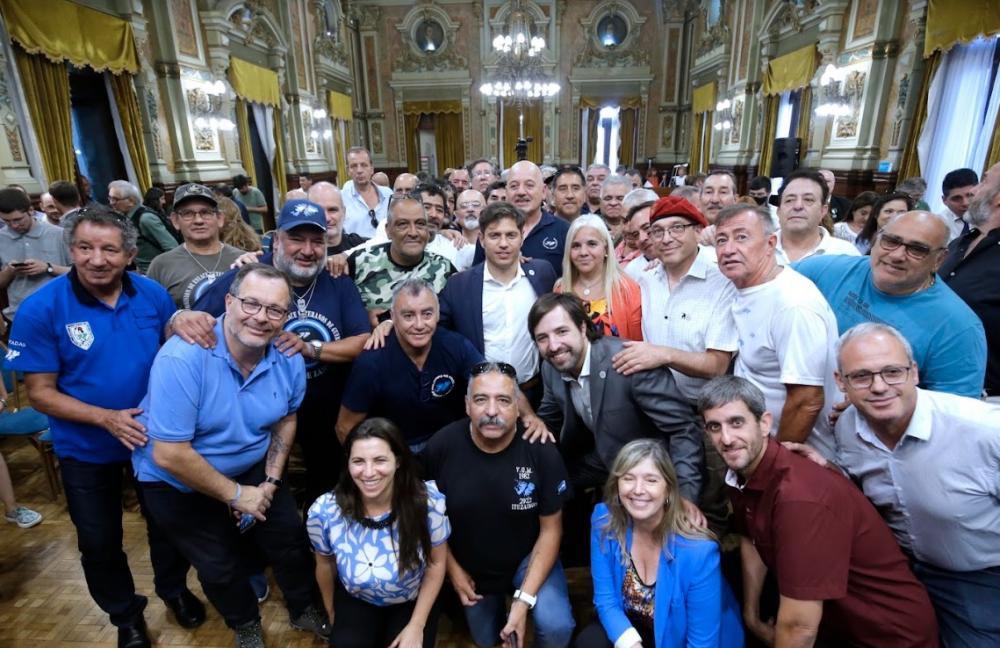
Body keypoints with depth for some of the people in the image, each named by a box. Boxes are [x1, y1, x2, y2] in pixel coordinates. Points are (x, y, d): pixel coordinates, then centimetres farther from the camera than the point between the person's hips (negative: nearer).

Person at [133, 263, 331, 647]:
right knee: (220, 566, 10)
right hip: (176, 482, -4)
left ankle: (304, 609, 43)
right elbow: (169, 455, -32)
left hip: (251, 469, 4)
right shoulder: (182, 358, -33)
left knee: (290, 539, 13)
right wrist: (236, 495, -22)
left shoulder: (289, 359, -17)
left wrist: (271, 480, -7)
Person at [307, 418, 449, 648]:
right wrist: (332, 613, 12)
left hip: (413, 602, 0)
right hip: (355, 602, 1)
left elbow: (436, 563, -12)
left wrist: (417, 626, -9)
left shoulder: (428, 502, -30)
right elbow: (325, 564, -4)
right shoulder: (323, 512, -26)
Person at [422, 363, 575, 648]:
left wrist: (523, 600, -21)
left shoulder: (541, 451, -26)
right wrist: (453, 570, -4)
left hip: (528, 557, -1)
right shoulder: (441, 446, -24)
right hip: (469, 566, 2)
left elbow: (551, 529, -16)